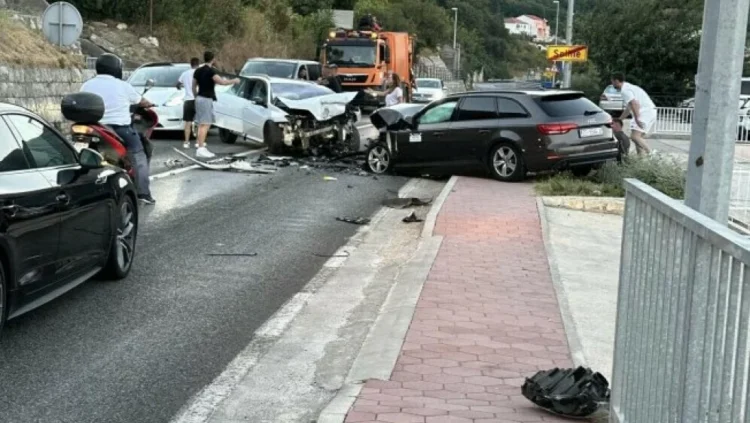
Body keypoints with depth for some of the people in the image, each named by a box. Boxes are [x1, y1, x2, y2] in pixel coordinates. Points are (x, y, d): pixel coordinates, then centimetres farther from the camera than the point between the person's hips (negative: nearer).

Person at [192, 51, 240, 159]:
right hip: (206, 99, -9)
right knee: (205, 125, -10)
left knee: (202, 125, 12)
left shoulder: (198, 71, 12)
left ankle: (201, 148, 14)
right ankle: (201, 149, -13)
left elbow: (194, 86, 18)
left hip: (200, 98, 9)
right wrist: (234, 81, -11)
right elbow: (221, 82, -24)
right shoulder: (210, 71, -14)